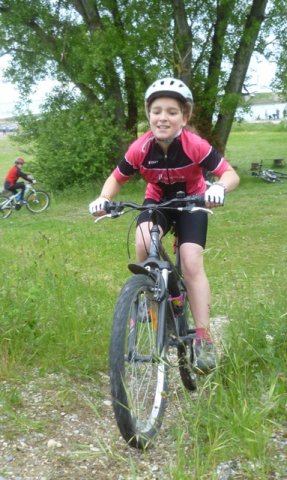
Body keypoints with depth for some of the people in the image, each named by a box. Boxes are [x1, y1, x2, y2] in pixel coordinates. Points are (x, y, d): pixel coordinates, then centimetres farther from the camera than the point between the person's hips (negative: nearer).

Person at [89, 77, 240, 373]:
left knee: (192, 263, -17)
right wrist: (103, 199, -30)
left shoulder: (195, 146, -28)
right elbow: (116, 179, -9)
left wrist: (219, 188, -51)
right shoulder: (140, 149, -23)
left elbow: (231, 174, -28)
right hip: (157, 201, 2)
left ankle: (204, 338, -8)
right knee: (143, 244, -30)